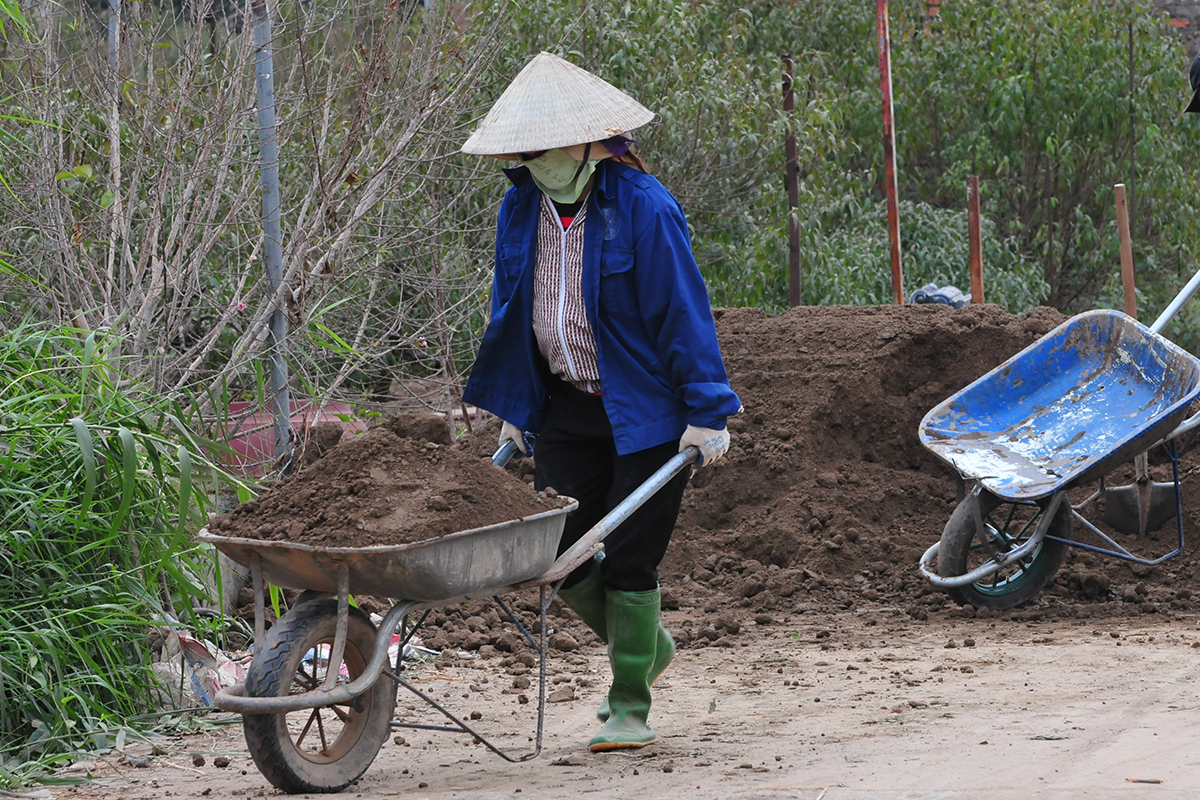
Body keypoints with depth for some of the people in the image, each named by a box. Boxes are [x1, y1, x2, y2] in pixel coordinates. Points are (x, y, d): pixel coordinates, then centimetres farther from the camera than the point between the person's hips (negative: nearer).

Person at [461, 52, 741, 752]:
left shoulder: (643, 207, -16)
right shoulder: (523, 208, 4)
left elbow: (684, 312, -14)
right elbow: (510, 313, 15)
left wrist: (705, 413, -15)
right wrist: (513, 410, 16)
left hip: (645, 412, -6)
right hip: (568, 409, 6)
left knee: (628, 561, -4)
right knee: (563, 558, 3)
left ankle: (631, 710, 9)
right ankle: (648, 648, 30)